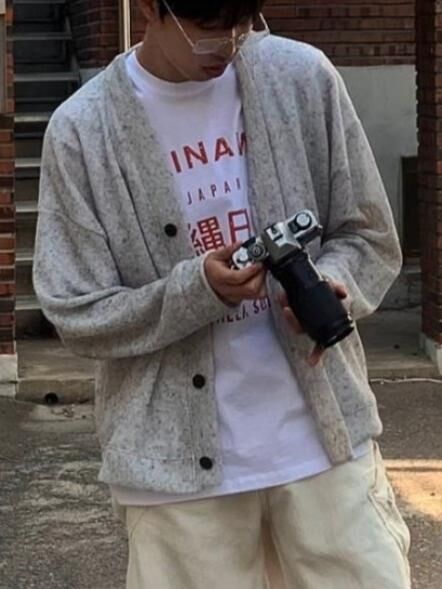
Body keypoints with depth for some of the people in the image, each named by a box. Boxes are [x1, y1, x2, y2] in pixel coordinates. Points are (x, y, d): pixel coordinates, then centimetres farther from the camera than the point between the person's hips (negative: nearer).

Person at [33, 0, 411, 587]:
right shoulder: (81, 132, -7)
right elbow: (77, 315, -5)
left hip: (326, 437, 2)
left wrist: (331, 282, -16)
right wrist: (197, 290, -20)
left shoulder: (303, 77, -1)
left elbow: (372, 240, 6)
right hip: (176, 462, -1)